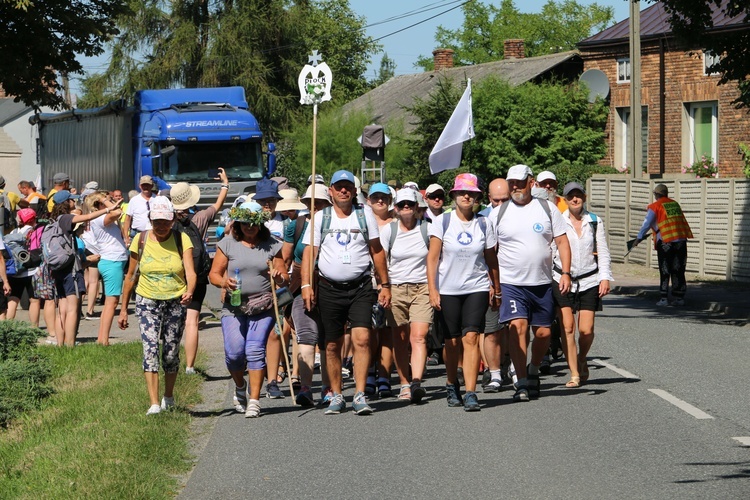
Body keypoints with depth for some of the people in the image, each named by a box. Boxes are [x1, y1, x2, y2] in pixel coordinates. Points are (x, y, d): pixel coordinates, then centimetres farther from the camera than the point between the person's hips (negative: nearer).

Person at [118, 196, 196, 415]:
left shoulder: (182, 240, -4)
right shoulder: (140, 240, -2)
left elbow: (190, 272, -15)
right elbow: (131, 276, 5)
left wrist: (190, 291, -37)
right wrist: (123, 309, 7)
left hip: (175, 303, 0)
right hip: (147, 302, 0)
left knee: (171, 354, 5)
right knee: (150, 349, -15)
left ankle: (168, 396, 30)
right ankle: (154, 403, -16)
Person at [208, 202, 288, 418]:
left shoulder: (272, 245, 7)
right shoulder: (227, 244, 6)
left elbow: (284, 278, 10)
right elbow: (214, 274, 6)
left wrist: (279, 277, -14)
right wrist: (224, 282, -15)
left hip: (263, 308, 0)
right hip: (233, 308, 0)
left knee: (255, 350, -12)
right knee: (234, 351, -11)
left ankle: (254, 400, -7)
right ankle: (240, 387, 21)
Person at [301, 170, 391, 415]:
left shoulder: (365, 216, 7)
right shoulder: (320, 218, 6)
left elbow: (377, 251, 12)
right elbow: (309, 252, 3)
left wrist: (385, 284, 9)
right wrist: (306, 285, -8)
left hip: (360, 287, -1)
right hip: (329, 289, 1)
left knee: (362, 339, -15)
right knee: (332, 346, 5)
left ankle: (359, 395, -13)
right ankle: (336, 396, 16)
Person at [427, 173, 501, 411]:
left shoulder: (483, 225, 3)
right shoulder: (442, 222, -1)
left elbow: (491, 259, 13)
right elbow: (432, 257, -2)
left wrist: (495, 288, 16)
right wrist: (432, 289, -9)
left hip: (477, 288, 0)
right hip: (448, 290, 0)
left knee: (471, 338, -12)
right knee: (452, 341, 7)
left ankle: (471, 393, -16)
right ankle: (452, 385, 30)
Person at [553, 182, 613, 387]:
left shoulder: (595, 222, 7)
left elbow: (603, 252, 8)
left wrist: (605, 277, -2)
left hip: (589, 281, 1)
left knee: (586, 330, -5)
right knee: (567, 327, -9)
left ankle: (582, 360, 26)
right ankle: (574, 373, -1)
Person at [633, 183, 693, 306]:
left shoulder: (655, 206, -2)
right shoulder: (675, 204, 14)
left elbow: (647, 223, -4)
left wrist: (639, 238, 6)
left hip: (665, 241, -4)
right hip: (681, 240, 5)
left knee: (664, 272, 2)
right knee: (678, 270, 9)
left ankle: (664, 298, 1)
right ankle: (679, 297, 10)